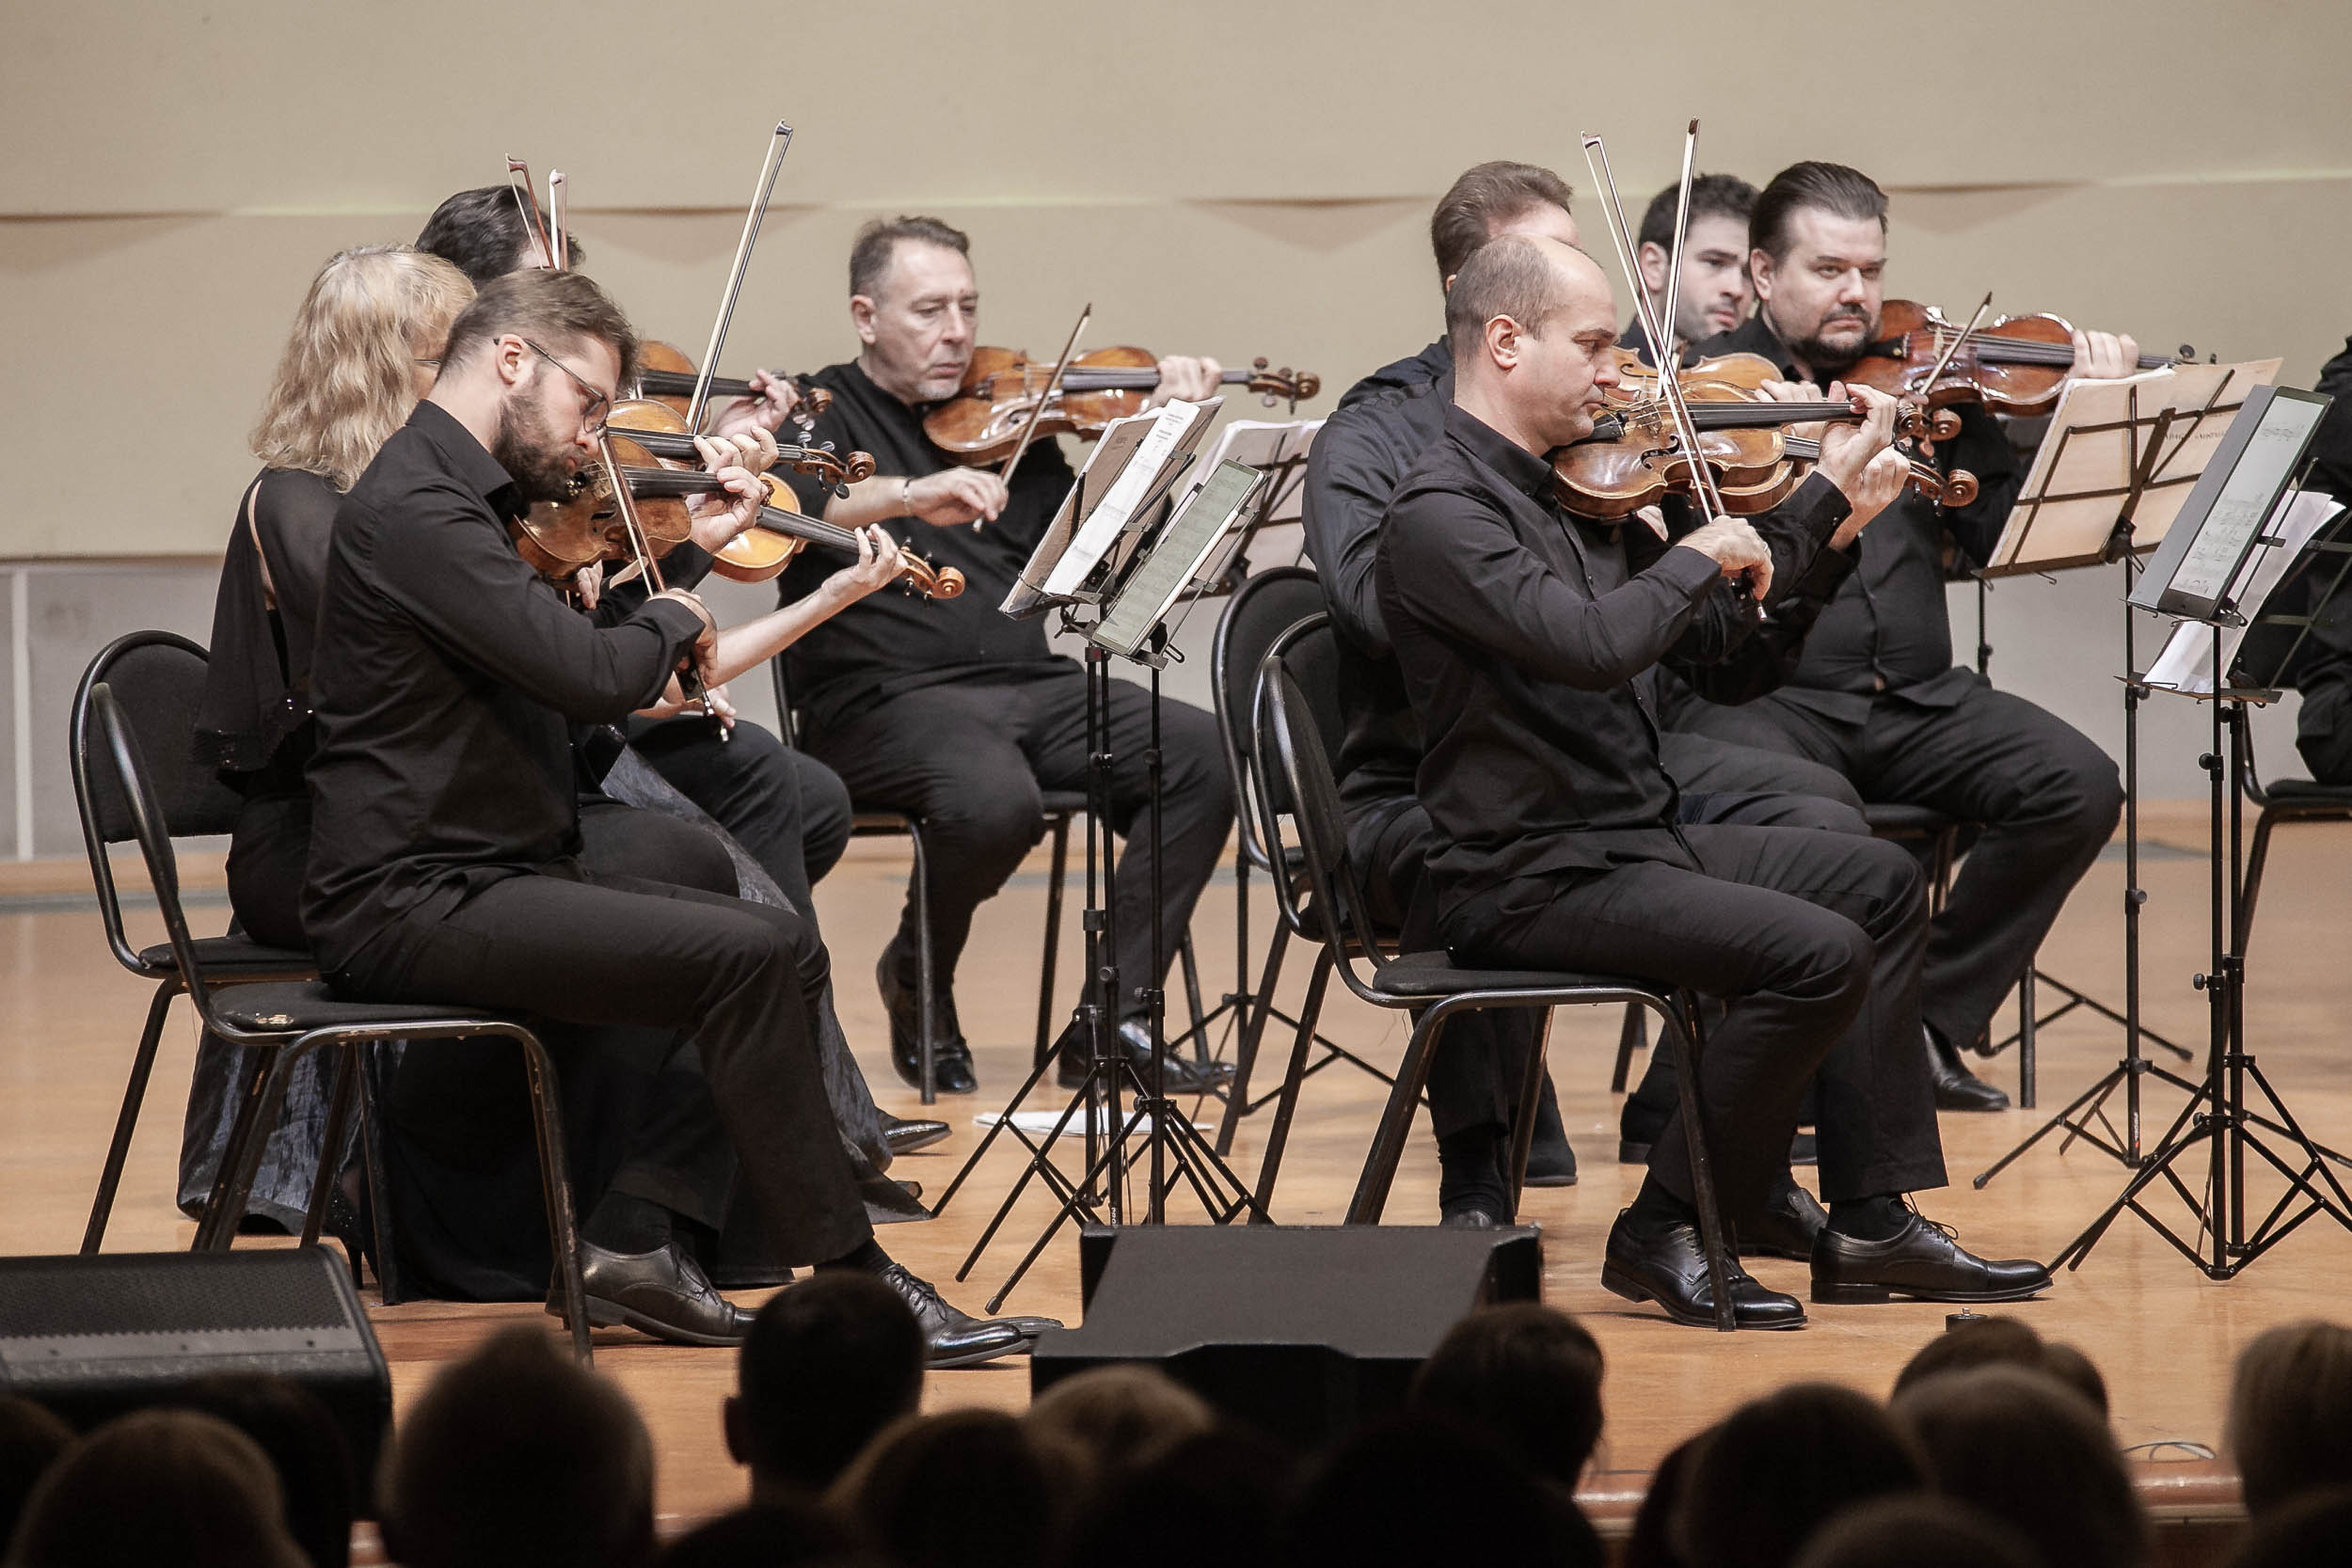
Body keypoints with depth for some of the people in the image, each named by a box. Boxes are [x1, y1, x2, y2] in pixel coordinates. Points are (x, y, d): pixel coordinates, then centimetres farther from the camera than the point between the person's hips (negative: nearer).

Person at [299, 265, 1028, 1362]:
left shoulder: (458, 499, 15)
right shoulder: (413, 511, -18)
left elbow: (575, 648, 26)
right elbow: (596, 678, -25)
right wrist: (672, 618, -4)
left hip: (483, 879, 11)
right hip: (411, 908, -11)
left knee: (785, 952, 4)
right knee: (750, 959, -20)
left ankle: (635, 1238, -1)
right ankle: (853, 1284, -13)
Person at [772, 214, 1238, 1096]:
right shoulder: (822, 415, 5)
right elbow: (788, 502, -18)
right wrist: (907, 496, -35)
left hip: (1028, 686, 6)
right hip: (884, 697, -5)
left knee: (1202, 754, -18)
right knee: (995, 799, -36)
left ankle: (1116, 1018, -15)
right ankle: (917, 981, -2)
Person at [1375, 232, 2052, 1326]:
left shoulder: (1572, 487, 12)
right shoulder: (1440, 513, -18)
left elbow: (1707, 638, 21)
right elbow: (1592, 646, -32)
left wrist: (1829, 494, 20)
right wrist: (1699, 554, -15)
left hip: (1631, 840, 10)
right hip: (1531, 880, -10)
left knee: (1879, 884, 16)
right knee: (1818, 952, -23)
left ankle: (1871, 1224, 13)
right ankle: (1668, 1235, -9)